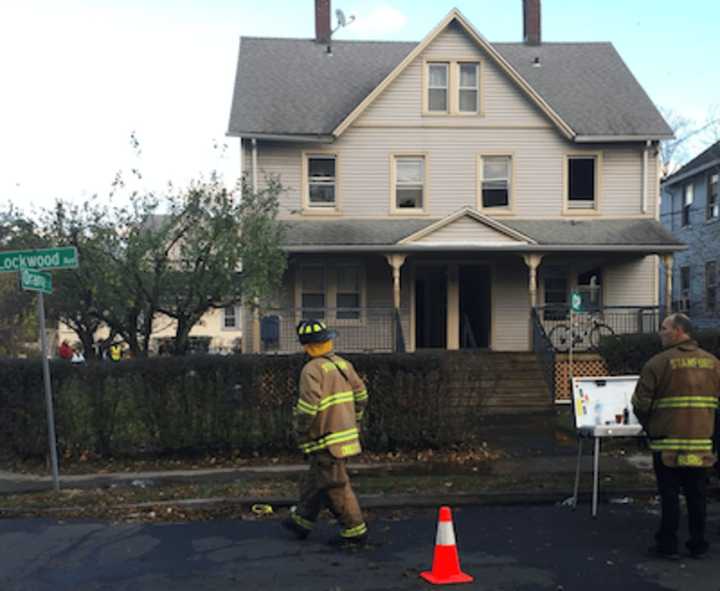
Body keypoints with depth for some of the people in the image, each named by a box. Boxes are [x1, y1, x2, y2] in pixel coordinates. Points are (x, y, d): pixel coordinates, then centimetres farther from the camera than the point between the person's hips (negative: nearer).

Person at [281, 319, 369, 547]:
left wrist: (299, 429, -7)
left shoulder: (312, 370, -17)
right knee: (314, 481, 20)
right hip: (346, 434, 9)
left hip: (327, 439, -9)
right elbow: (361, 395, 11)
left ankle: (355, 532, 9)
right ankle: (301, 522, 33)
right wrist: (353, 422, 21)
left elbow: (308, 406, -23)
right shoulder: (343, 364, 7)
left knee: (336, 487, 2)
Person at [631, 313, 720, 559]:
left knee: (669, 495, 4)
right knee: (696, 494, 14)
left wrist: (649, 427, 9)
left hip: (668, 440, -4)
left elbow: (641, 403, -9)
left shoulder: (658, 363, -11)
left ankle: (668, 545, 10)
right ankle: (698, 545, 22)